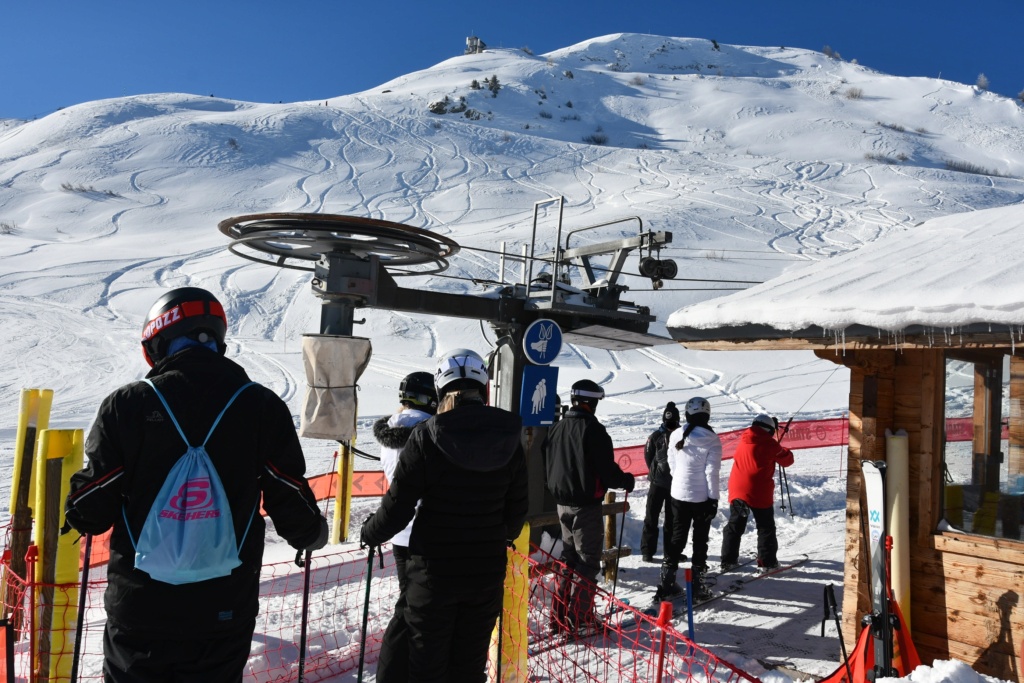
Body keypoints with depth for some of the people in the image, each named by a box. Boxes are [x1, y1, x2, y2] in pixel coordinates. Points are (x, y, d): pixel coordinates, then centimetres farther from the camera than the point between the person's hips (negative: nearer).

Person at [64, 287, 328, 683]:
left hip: (140, 607, 0)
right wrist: (312, 535, 19)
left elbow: (93, 506, -3)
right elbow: (291, 502, -3)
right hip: (225, 609, 0)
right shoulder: (263, 406, -6)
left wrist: (74, 517, 21)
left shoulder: (126, 404, -8)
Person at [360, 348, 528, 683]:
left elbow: (398, 505, -12)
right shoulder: (509, 440, -5)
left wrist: (370, 533, 9)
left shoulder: (426, 436, -15)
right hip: (487, 571, 3)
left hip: (433, 570, -3)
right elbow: (516, 510, 4)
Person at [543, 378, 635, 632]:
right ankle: (578, 619, 5)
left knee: (568, 557, 18)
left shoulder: (557, 427, 5)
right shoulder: (593, 430, -18)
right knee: (587, 561, 3)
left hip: (562, 503, 8)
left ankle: (559, 616, 23)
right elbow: (607, 469, -18)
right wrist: (626, 480, 0)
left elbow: (547, 463, 13)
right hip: (586, 504, -7)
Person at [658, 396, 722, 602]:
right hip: (702, 496, -3)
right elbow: (712, 472, -13)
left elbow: (672, 465, 5)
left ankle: (666, 583, 13)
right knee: (700, 540, 10)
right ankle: (697, 586, 14)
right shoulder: (712, 440, -13)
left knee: (677, 537, 14)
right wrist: (713, 499, -7)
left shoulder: (675, 436, -3)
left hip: (678, 494, 3)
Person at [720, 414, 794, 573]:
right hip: (759, 492, -5)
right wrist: (785, 452, 27)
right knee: (766, 528, 9)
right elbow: (787, 460, 3)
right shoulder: (769, 443, -7)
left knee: (734, 526, 13)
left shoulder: (743, 440, 7)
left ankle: (728, 561, 13)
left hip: (737, 490, 5)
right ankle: (768, 562, 10)